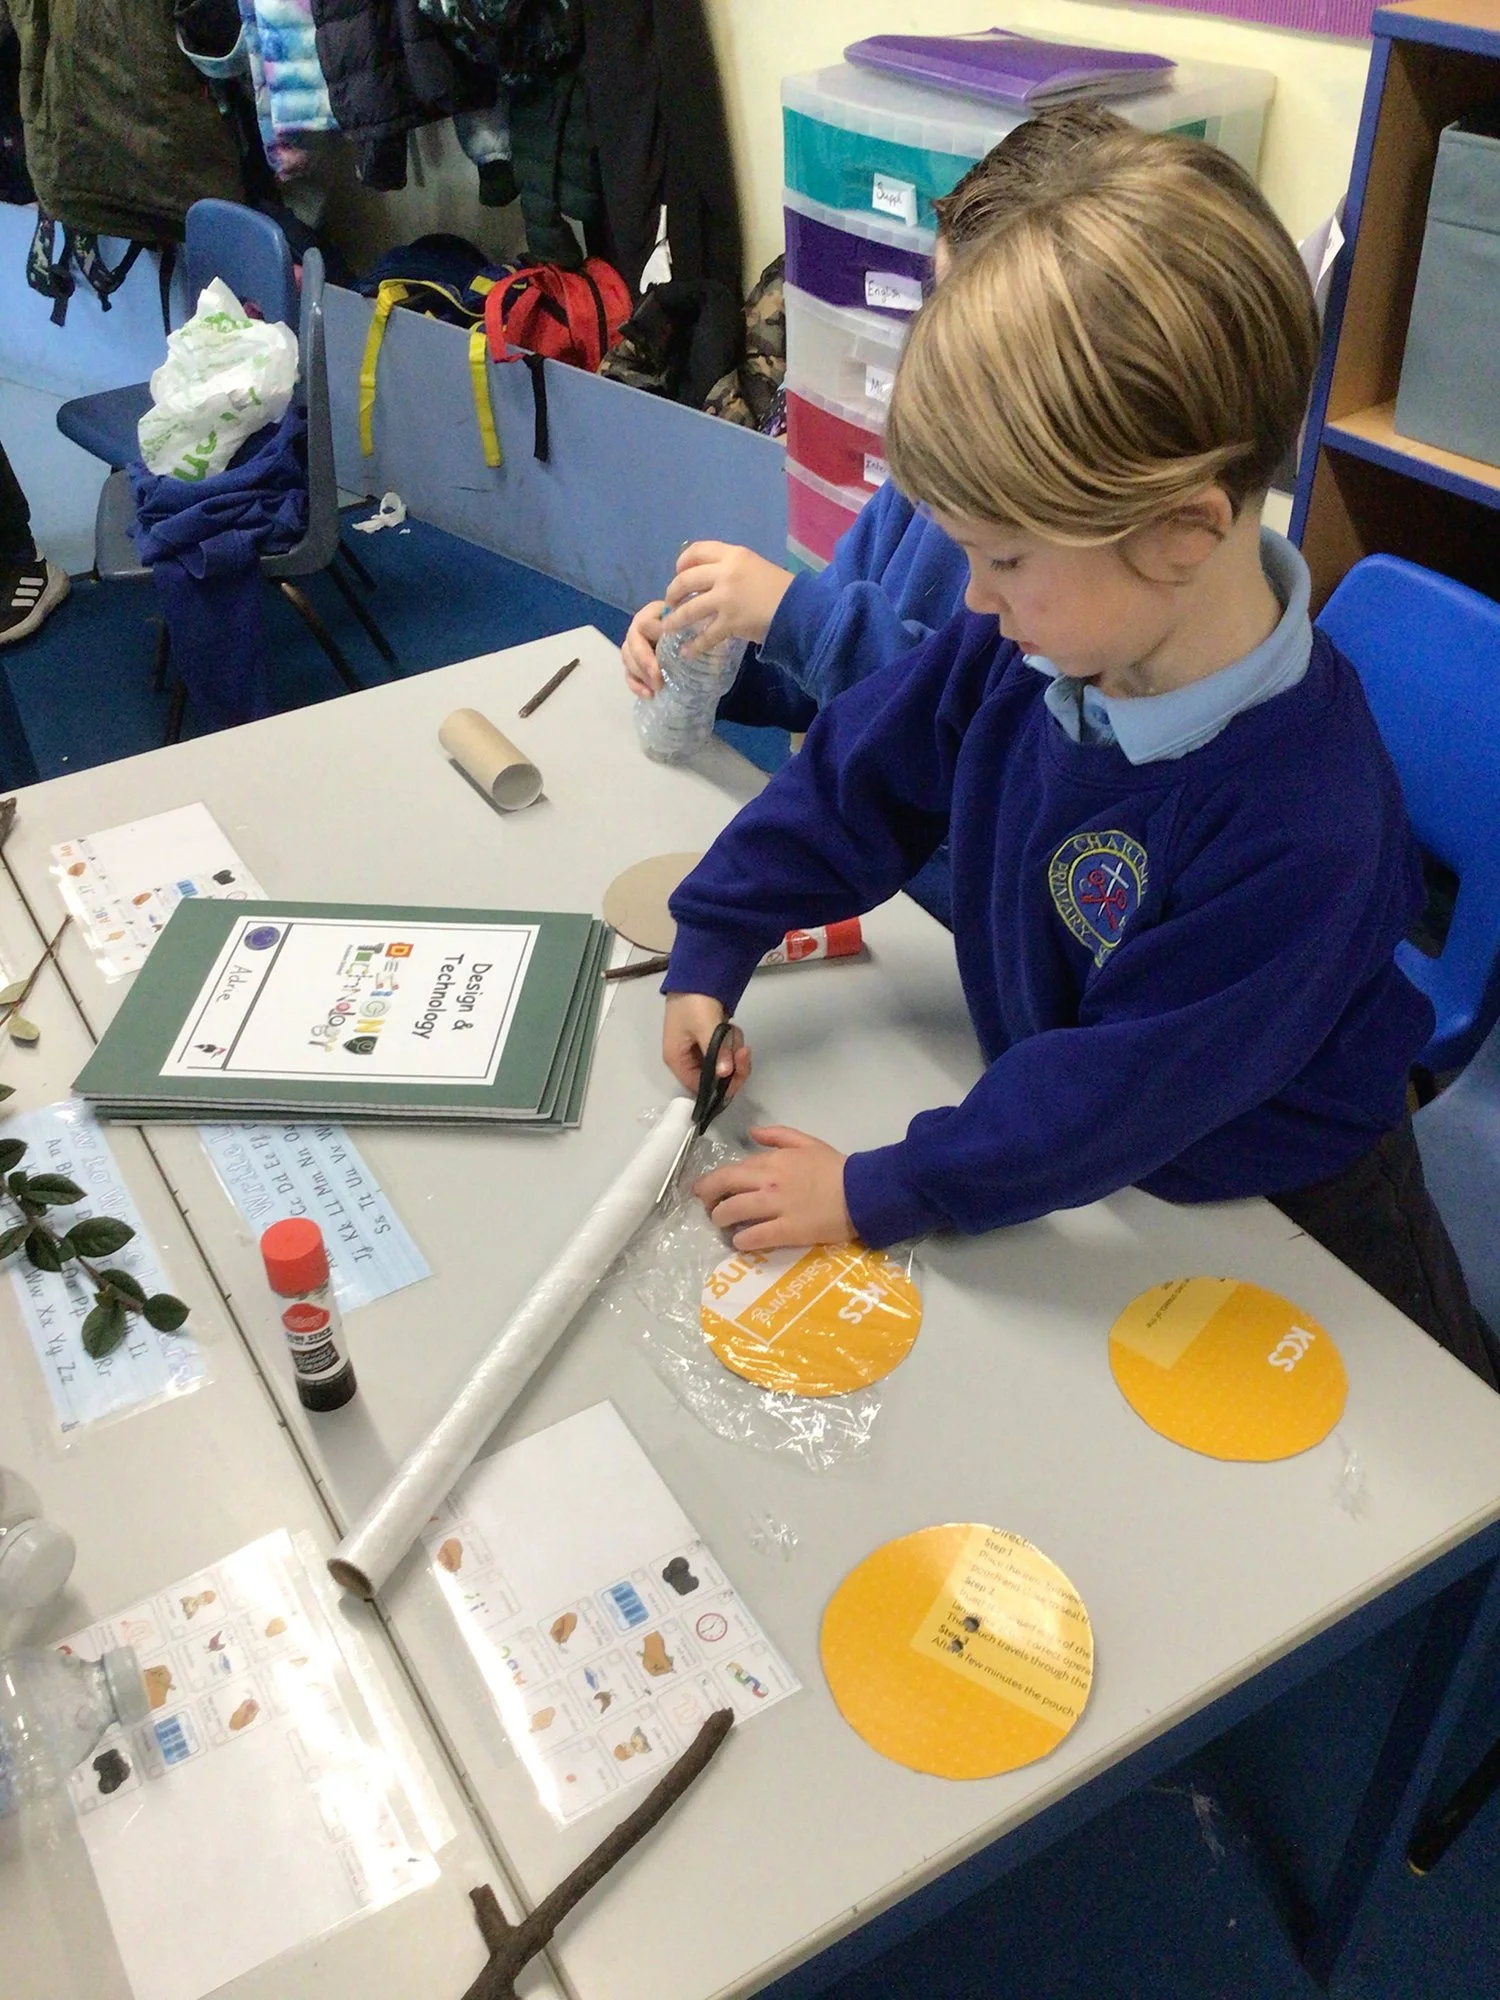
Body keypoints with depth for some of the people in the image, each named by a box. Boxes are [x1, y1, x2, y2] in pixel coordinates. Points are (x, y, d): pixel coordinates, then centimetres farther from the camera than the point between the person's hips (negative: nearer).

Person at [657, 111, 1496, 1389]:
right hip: (1063, 1131, 5)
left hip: (1269, 1197, -5)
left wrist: (877, 1193, -25)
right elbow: (858, 777, -3)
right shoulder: (1025, 645, -19)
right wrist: (710, 952, -3)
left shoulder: (1303, 821, -38)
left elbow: (1128, 1089, -31)